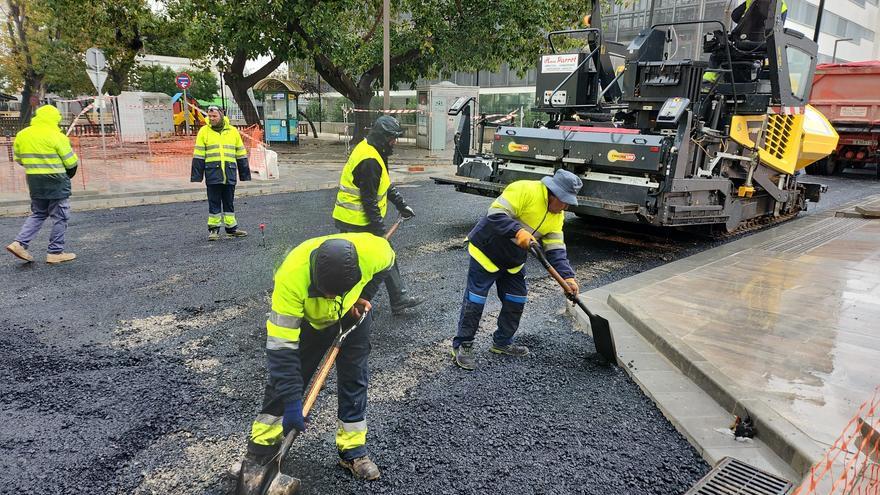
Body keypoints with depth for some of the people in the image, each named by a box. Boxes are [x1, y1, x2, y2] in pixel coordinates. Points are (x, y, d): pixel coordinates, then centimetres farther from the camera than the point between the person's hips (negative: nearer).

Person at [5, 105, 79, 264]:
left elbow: (18, 158, 12)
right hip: (56, 182, -6)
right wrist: (70, 174, 10)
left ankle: (19, 243, 7)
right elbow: (71, 161, -10)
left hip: (34, 181, 6)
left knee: (38, 214, 20)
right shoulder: (56, 136, -13)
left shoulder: (22, 135, 6)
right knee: (59, 217, 4)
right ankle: (55, 252, 7)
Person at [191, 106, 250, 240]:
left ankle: (231, 228, 16)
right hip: (213, 173, -2)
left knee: (229, 202, 9)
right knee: (214, 203, 2)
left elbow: (241, 155, 14)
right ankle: (213, 229, 10)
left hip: (230, 174, 2)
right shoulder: (204, 131, 3)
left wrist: (245, 174, 12)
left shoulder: (233, 131, 9)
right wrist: (196, 176, -3)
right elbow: (198, 155, 2)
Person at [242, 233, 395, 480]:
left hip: (353, 312, 1)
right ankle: (260, 450, 18)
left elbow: (386, 262, -8)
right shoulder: (291, 276, -43)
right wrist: (292, 403, -35)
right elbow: (281, 345, -36)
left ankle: (353, 451, 16)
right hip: (307, 319, -1)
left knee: (354, 378, 0)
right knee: (283, 379, 0)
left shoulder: (372, 250, -38)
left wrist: (364, 295, -18)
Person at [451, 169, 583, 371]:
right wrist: (518, 230, -44)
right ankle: (462, 345, 10)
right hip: (486, 252, -8)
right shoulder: (524, 190, -25)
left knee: (516, 301, 11)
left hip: (513, 261, 8)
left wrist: (567, 276, -13)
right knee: (475, 300, -3)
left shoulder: (557, 215, 0)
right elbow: (495, 215, -30)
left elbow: (556, 249, -2)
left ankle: (502, 342, 29)